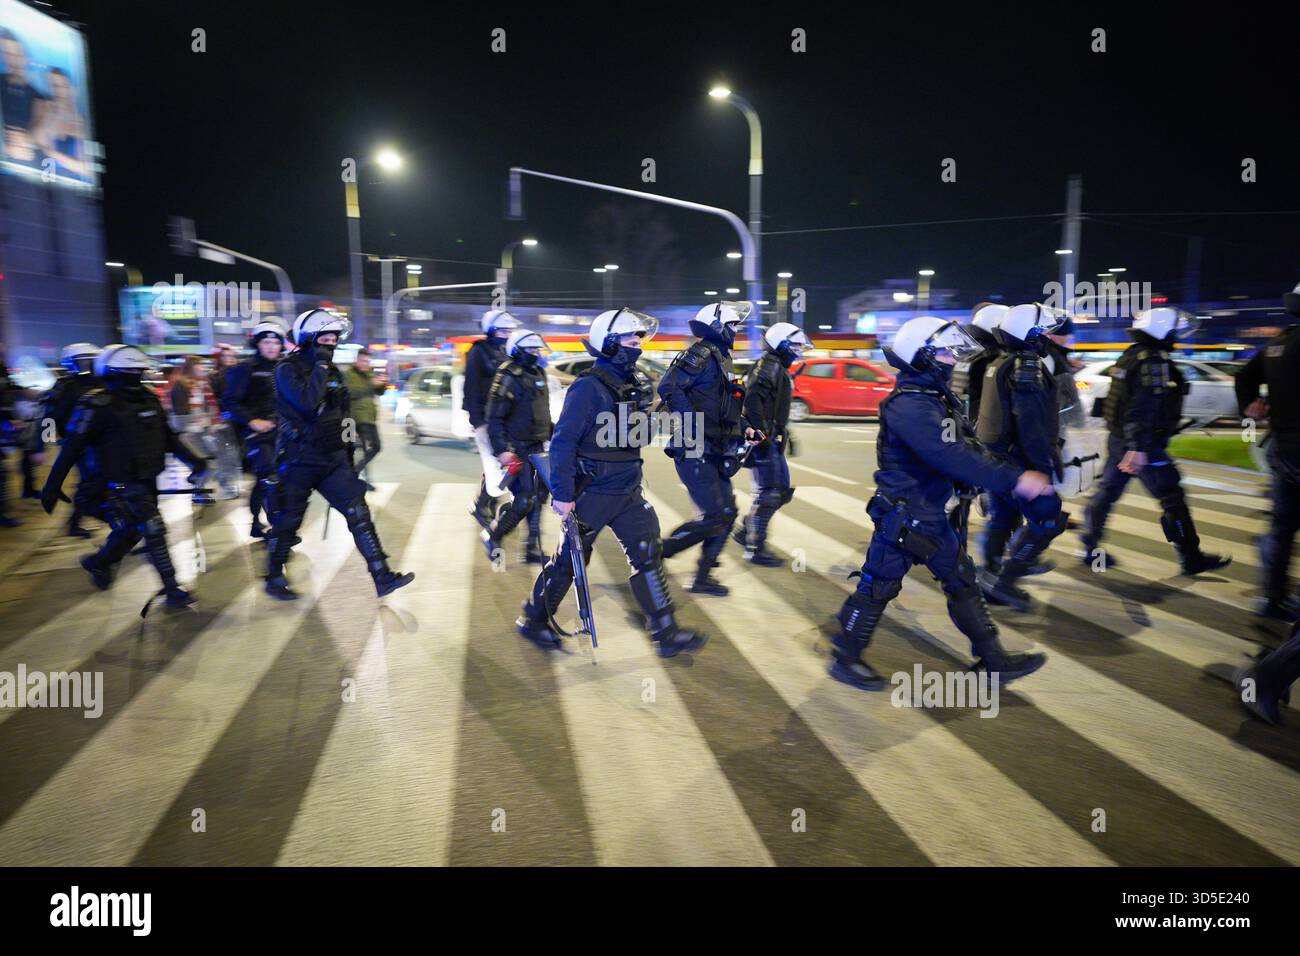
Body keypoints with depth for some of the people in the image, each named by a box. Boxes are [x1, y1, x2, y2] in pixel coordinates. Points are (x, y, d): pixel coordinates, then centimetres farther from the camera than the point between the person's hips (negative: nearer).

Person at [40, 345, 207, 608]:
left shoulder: (149, 399, 5)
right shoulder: (100, 404, -14)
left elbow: (168, 436, 12)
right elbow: (73, 446, -11)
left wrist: (192, 459, 1)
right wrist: (52, 487, -9)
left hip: (148, 479, 7)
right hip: (122, 484, -7)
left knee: (131, 529, 21)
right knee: (154, 529, -11)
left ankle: (99, 562, 48)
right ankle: (172, 589, -2)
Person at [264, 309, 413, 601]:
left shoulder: (333, 372, 11)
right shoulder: (287, 369, -9)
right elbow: (307, 401, -29)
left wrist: (347, 455, 20)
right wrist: (321, 366, -19)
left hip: (333, 459, 5)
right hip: (299, 461, -5)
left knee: (359, 513, -5)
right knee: (287, 522, 7)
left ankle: (382, 577, -6)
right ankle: (274, 579, 28)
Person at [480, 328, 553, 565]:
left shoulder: (538, 374, 12)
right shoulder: (509, 377, -14)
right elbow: (495, 418, -16)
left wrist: (551, 434, 21)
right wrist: (502, 450, -22)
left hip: (537, 446, 8)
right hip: (517, 448, -8)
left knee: (538, 496, 9)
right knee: (526, 499, -9)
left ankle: (533, 548, 17)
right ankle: (492, 535, 12)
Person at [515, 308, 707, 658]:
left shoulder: (635, 384, 8)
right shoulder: (589, 388, -18)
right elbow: (563, 443, -21)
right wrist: (562, 494, -23)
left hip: (628, 493, 7)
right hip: (592, 494, -7)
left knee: (648, 556, 2)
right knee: (568, 560, 7)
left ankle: (666, 634, 8)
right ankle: (533, 620, 28)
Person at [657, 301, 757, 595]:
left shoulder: (720, 360, 19)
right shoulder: (703, 355, -12)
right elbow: (669, 387, -26)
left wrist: (745, 427, 12)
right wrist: (691, 425, -29)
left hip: (713, 455, 10)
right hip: (694, 452, -10)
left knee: (727, 512, 11)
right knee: (713, 518, -11)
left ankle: (702, 577, 20)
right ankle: (658, 553, 5)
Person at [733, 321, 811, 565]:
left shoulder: (779, 369, 20)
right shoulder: (768, 366, -13)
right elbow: (752, 398, -27)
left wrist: (784, 433, 25)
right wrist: (761, 434, -29)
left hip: (771, 440, 10)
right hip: (762, 441, -10)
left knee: (782, 490, 13)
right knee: (767, 493, -7)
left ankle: (745, 530, 20)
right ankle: (755, 548, 2)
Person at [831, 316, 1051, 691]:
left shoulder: (937, 397, 9)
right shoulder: (909, 406, -24)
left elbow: (965, 446, 14)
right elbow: (951, 457, -32)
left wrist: (1007, 471, 4)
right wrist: (1013, 479, -31)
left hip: (932, 515, 10)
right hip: (902, 515, -10)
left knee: (962, 581, 15)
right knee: (878, 587, 2)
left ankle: (992, 659, 27)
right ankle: (845, 658, 18)